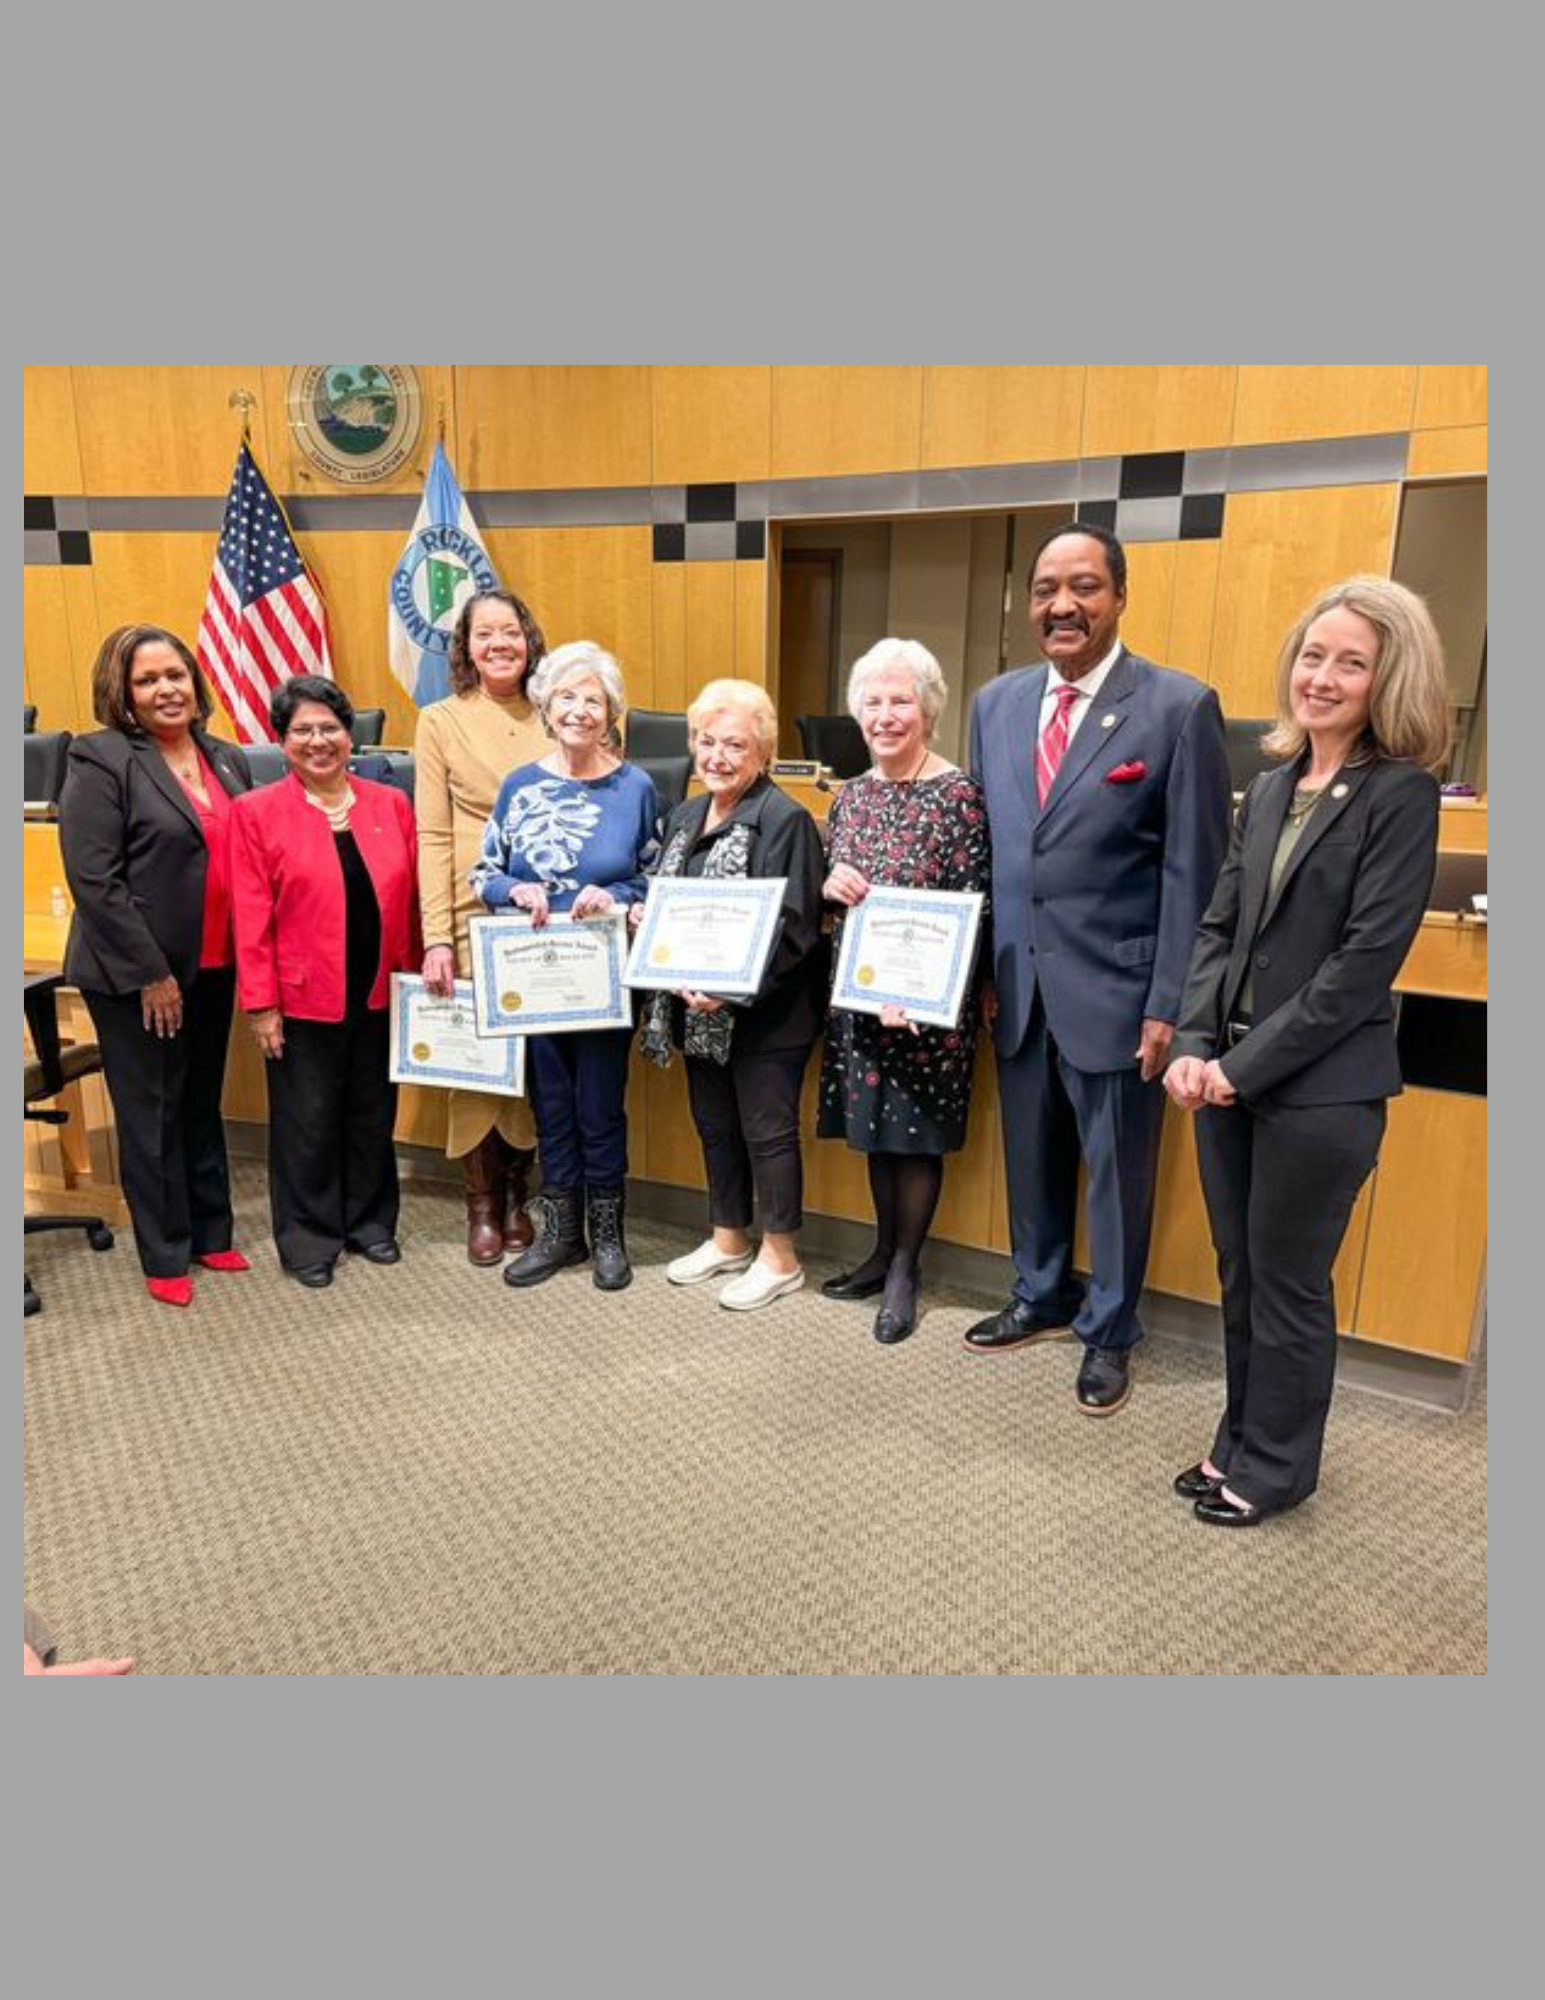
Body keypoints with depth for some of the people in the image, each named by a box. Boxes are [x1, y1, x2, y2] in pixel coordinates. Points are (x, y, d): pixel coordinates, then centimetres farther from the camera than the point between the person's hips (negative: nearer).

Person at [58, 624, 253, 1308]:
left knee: (204, 1105, 17)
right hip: (138, 977, -5)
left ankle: (211, 1234, 32)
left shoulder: (228, 760, 9)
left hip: (214, 969, 6)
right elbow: (93, 879, -15)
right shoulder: (101, 760, -10)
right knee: (151, 1116, 7)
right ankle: (165, 1258, 21)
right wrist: (149, 973, -17)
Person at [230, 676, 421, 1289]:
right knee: (307, 1123, 8)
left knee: (374, 1114, 15)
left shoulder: (391, 804, 5)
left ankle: (371, 1221, 32)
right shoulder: (257, 812, -3)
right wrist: (260, 1003, -8)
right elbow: (252, 916, -6)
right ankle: (309, 1237, 24)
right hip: (303, 998, -3)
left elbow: (411, 900, 7)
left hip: (381, 995, 3)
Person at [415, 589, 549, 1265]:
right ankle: (481, 1201, 18)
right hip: (473, 917, -2)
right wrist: (436, 937, -9)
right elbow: (432, 837, -2)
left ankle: (517, 1191, 24)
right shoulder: (442, 720, 2)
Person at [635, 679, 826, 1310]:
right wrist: (641, 916, -1)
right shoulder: (684, 817, 11)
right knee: (714, 1124, 18)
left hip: (765, 1012, -7)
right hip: (697, 1010, 8)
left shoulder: (785, 820, -13)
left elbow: (792, 926, -18)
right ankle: (727, 1239, 35)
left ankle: (780, 1258, 20)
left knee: (768, 1131, 3)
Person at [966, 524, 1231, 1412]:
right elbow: (985, 847, 10)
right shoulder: (996, 703, 6)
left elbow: (1196, 873, -10)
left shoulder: (1180, 707, -9)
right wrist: (977, 967, 6)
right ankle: (1041, 1297, 41)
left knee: (1119, 1168, 11)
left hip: (1116, 990, -4)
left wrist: (1170, 1006, -12)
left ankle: (1110, 1330, 32)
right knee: (1032, 1156, 19)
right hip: (1018, 985, 5)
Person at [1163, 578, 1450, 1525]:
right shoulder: (1270, 789, 9)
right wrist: (1195, 1047, -6)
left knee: (1287, 1286, 9)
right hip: (1229, 1077, 6)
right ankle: (1242, 1441, 36)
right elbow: (1220, 926, 8)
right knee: (1239, 1275, 17)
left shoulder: (1402, 793, -10)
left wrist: (1245, 1065, -15)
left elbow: (1366, 960, -16)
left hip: (1319, 1087, -6)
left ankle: (1275, 1466, 30)